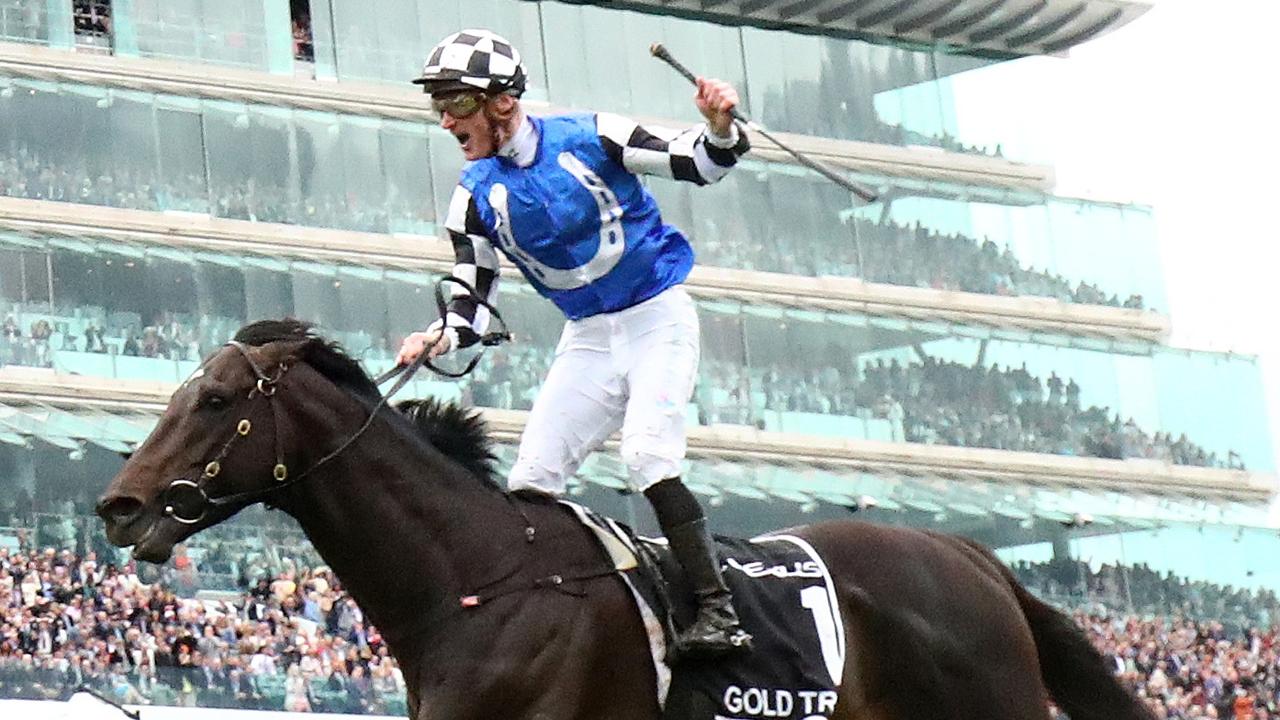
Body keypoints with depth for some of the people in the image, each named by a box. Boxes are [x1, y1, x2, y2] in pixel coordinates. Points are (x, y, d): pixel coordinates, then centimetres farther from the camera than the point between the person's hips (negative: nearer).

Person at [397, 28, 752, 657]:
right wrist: (441, 339, -22)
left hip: (658, 317, -5)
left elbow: (698, 164, -8)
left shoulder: (587, 139, -13)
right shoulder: (477, 195, -2)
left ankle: (717, 611, -24)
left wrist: (719, 128, -30)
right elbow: (473, 302, -1)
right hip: (588, 338, 6)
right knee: (529, 482, -2)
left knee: (646, 453, -24)